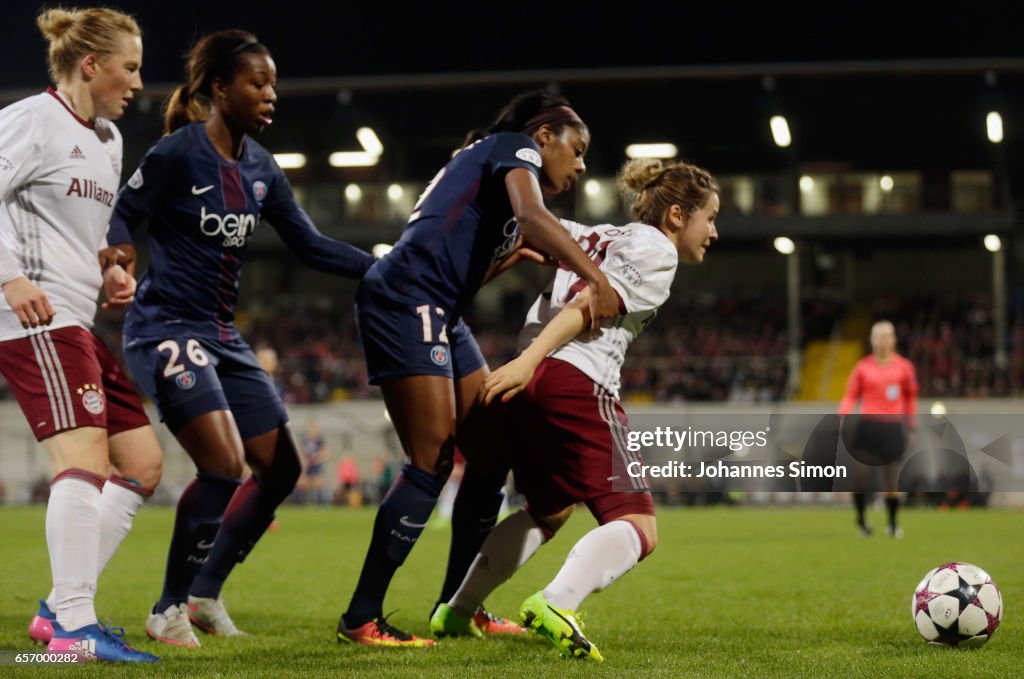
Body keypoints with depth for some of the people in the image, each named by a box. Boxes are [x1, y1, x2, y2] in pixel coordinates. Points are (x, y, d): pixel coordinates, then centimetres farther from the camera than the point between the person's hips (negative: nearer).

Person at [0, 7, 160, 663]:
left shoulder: (108, 139, 22)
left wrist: (109, 269, 13)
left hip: (77, 324, 10)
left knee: (143, 463, 6)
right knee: (86, 454, -20)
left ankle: (59, 610, 7)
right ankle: (73, 625, -21)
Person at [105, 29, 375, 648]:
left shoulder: (260, 168, 9)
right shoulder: (179, 153, -12)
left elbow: (311, 245, 12)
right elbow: (120, 217, -8)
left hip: (223, 337, 8)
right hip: (168, 327, -8)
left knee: (282, 467, 5)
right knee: (223, 465, -21)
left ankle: (205, 593, 18)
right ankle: (168, 610, -4)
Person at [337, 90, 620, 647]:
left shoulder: (486, 162, 27)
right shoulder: (516, 146, 1)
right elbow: (531, 214, -21)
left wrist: (520, 249, 15)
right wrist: (595, 277, -25)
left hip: (440, 315, 10)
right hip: (406, 303, -10)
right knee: (433, 460, -13)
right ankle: (360, 618, -10)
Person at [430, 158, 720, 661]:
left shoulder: (600, 237, 27)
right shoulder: (658, 251, 2)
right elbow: (587, 304, -11)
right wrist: (528, 361, -20)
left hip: (526, 386, 9)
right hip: (578, 385, -9)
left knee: (550, 509, 30)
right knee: (638, 528, -9)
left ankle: (457, 612, 31)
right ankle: (555, 604, -35)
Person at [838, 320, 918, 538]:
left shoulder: (903, 367, 6)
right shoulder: (863, 367, 6)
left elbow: (910, 397, 16)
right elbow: (851, 395, 8)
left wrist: (911, 425, 15)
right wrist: (843, 415, -9)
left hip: (893, 427, 0)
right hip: (867, 426, 0)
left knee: (892, 479, -1)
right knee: (859, 476, -7)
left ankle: (893, 523, 16)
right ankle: (861, 519, 13)